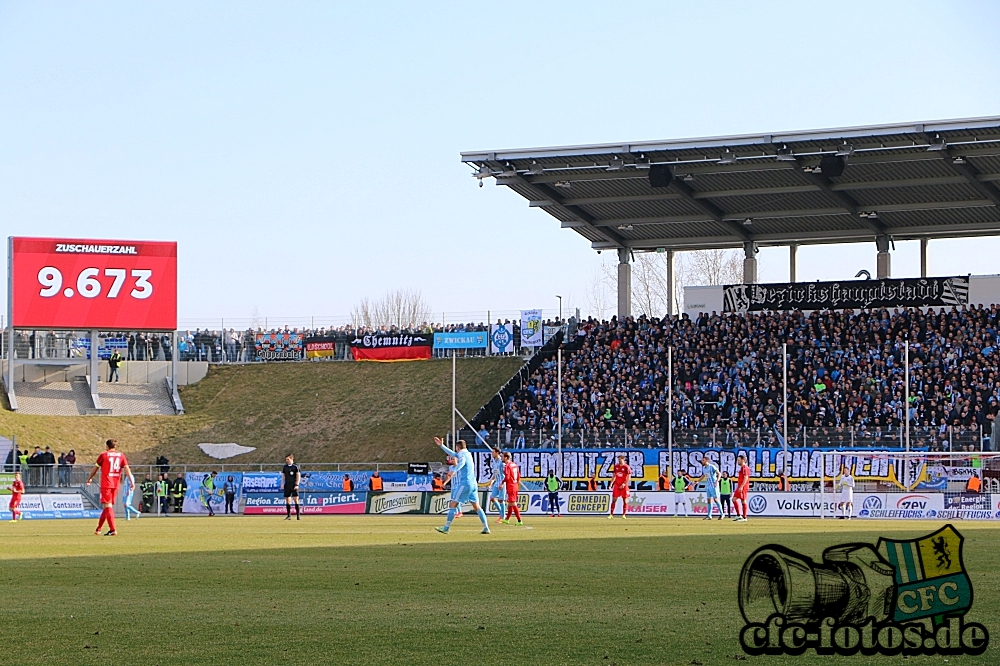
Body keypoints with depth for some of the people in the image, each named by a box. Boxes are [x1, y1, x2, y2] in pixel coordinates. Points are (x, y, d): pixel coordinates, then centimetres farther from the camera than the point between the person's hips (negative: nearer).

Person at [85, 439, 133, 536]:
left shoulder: (103, 455, 0)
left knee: (108, 506, -7)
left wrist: (89, 478, 25)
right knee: (107, 507, 15)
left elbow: (95, 468, 10)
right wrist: (132, 481, -6)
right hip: (116, 484, 5)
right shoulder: (121, 455, 8)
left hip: (106, 484, -5)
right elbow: (126, 468, -2)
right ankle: (98, 529, 26)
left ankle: (113, 530, -19)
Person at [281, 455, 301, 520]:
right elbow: (283, 476, 16)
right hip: (287, 485, 4)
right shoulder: (285, 467, 11)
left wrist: (297, 485, -11)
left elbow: (298, 476, -3)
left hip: (294, 485, -4)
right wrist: (282, 484, 5)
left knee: (296, 499, -9)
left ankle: (298, 515, -7)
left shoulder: (295, 467, -1)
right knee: (287, 499, 3)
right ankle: (288, 515, 7)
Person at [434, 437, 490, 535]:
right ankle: (486, 528, 0)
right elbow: (453, 454, 35)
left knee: (453, 505, -3)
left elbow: (462, 462, -31)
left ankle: (446, 528, -4)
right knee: (477, 506, 7)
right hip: (473, 483, 9)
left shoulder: (462, 454, -6)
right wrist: (442, 446, 40)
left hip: (465, 483, -9)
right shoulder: (468, 454, 20)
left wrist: (454, 470, -40)